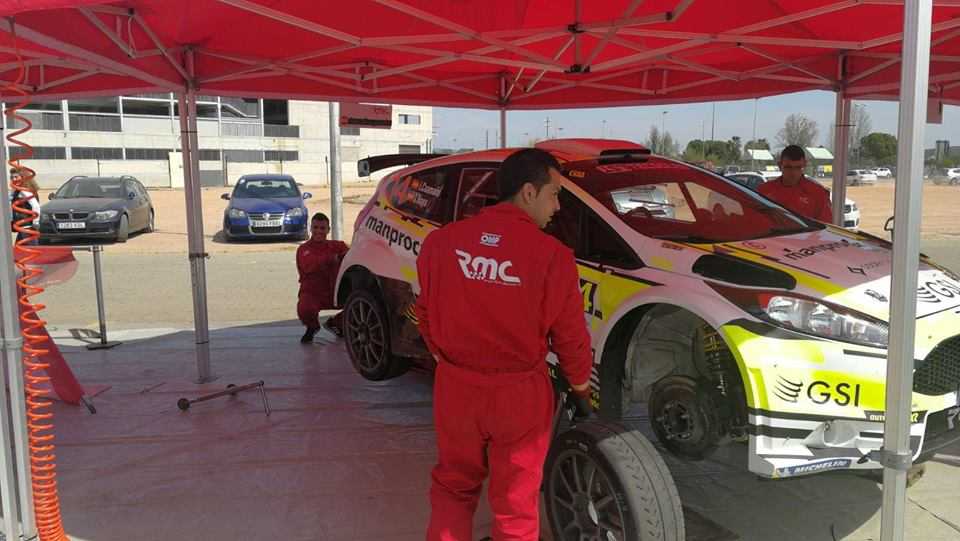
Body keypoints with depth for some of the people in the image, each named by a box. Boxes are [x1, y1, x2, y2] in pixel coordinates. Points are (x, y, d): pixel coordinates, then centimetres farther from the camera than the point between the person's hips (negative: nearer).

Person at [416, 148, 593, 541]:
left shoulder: (443, 240, -6)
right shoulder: (552, 256, -16)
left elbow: (425, 311, 6)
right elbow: (570, 336, -6)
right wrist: (581, 386, 12)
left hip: (456, 386, 3)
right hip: (519, 393, -2)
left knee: (453, 486, 24)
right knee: (515, 501, 15)